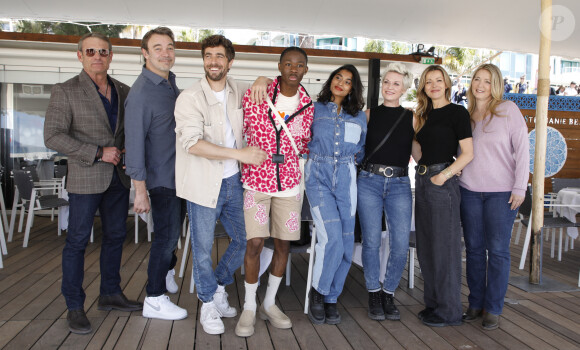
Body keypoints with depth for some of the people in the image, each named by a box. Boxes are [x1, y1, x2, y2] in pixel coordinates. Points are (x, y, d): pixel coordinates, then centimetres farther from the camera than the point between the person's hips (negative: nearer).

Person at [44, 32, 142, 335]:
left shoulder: (123, 92, 9)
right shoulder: (65, 92, -6)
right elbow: (53, 136, -13)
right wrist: (98, 153, -18)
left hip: (119, 177, 5)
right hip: (85, 177, -5)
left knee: (115, 236, 13)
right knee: (77, 241, 1)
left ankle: (110, 294, 29)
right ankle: (75, 307, 14)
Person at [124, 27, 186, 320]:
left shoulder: (170, 82, 8)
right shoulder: (141, 93, -19)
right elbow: (134, 142, -21)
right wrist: (140, 191, -22)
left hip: (178, 172, 8)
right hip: (161, 177, -8)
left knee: (173, 228, 23)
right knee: (167, 234, -2)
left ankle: (167, 271, 45)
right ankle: (154, 300, 11)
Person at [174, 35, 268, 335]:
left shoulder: (238, 91, 4)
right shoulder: (190, 98, -12)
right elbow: (193, 143, -23)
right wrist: (241, 153, -25)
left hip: (232, 181, 5)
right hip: (203, 184, -5)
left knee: (244, 239, 15)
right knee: (203, 249, 7)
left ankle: (218, 287, 38)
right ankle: (209, 303, 29)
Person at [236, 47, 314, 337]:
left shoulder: (308, 106, 4)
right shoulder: (255, 96, -5)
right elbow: (240, 131, 3)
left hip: (289, 184, 3)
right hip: (256, 181, -3)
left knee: (283, 245, 8)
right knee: (255, 244, -6)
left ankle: (269, 303, 28)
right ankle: (249, 307, 15)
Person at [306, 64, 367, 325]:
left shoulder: (359, 116, 15)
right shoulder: (314, 108, 7)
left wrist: (351, 158, 9)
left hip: (346, 177, 3)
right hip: (318, 175, -3)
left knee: (345, 244, 0)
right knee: (332, 239, -17)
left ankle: (330, 298, 17)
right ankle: (318, 291, 6)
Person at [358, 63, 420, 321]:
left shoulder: (411, 118, 10)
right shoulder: (369, 114, 8)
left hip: (399, 185, 1)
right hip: (369, 182, -1)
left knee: (401, 244, -5)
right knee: (371, 241, -1)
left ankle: (389, 294, 17)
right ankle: (374, 295, 18)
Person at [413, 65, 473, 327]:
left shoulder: (457, 112, -4)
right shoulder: (423, 114, 16)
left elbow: (467, 154, -10)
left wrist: (444, 175, -17)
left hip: (443, 180, -7)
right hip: (422, 179, 8)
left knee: (444, 245, -3)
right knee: (425, 246, 11)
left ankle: (449, 311, 8)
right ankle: (433, 303, 24)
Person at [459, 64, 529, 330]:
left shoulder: (508, 110, -2)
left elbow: (522, 149, -5)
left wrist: (520, 187, -10)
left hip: (501, 192, -3)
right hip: (469, 191, 3)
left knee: (498, 250, 1)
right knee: (474, 248, 8)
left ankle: (493, 309, 12)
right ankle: (475, 304, 21)